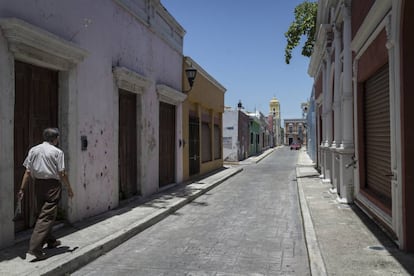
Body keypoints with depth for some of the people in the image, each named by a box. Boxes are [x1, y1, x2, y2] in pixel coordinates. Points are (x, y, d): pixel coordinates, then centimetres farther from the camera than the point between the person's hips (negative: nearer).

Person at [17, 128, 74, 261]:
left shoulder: (33, 150, 7)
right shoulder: (57, 152, -7)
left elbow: (28, 172, 4)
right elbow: (61, 174, -9)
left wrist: (22, 188, 6)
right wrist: (69, 188, 1)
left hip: (38, 185, 6)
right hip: (52, 185, -6)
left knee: (42, 213, 19)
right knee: (47, 216, -4)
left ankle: (51, 241, 36)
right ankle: (35, 247, -12)